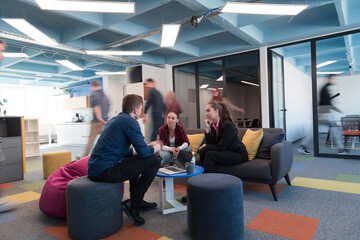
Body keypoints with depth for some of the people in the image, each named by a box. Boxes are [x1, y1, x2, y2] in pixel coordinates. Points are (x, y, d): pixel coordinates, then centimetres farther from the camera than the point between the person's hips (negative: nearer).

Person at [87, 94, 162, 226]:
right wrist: (156, 147, 9)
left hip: (93, 169, 10)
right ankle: (133, 204, 0)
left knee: (133, 159, 33)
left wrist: (148, 147, 25)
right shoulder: (130, 121, -10)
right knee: (154, 160, -7)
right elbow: (144, 153, -14)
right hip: (105, 171, -10)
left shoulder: (115, 119, 19)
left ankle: (137, 200, 32)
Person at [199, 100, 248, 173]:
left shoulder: (227, 125, -22)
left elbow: (221, 147, -23)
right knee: (203, 151, -9)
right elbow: (209, 143, -3)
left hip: (239, 155, -7)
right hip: (226, 153, 7)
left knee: (210, 154, -25)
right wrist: (207, 129, -13)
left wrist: (206, 146, -8)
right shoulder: (212, 125, 1)